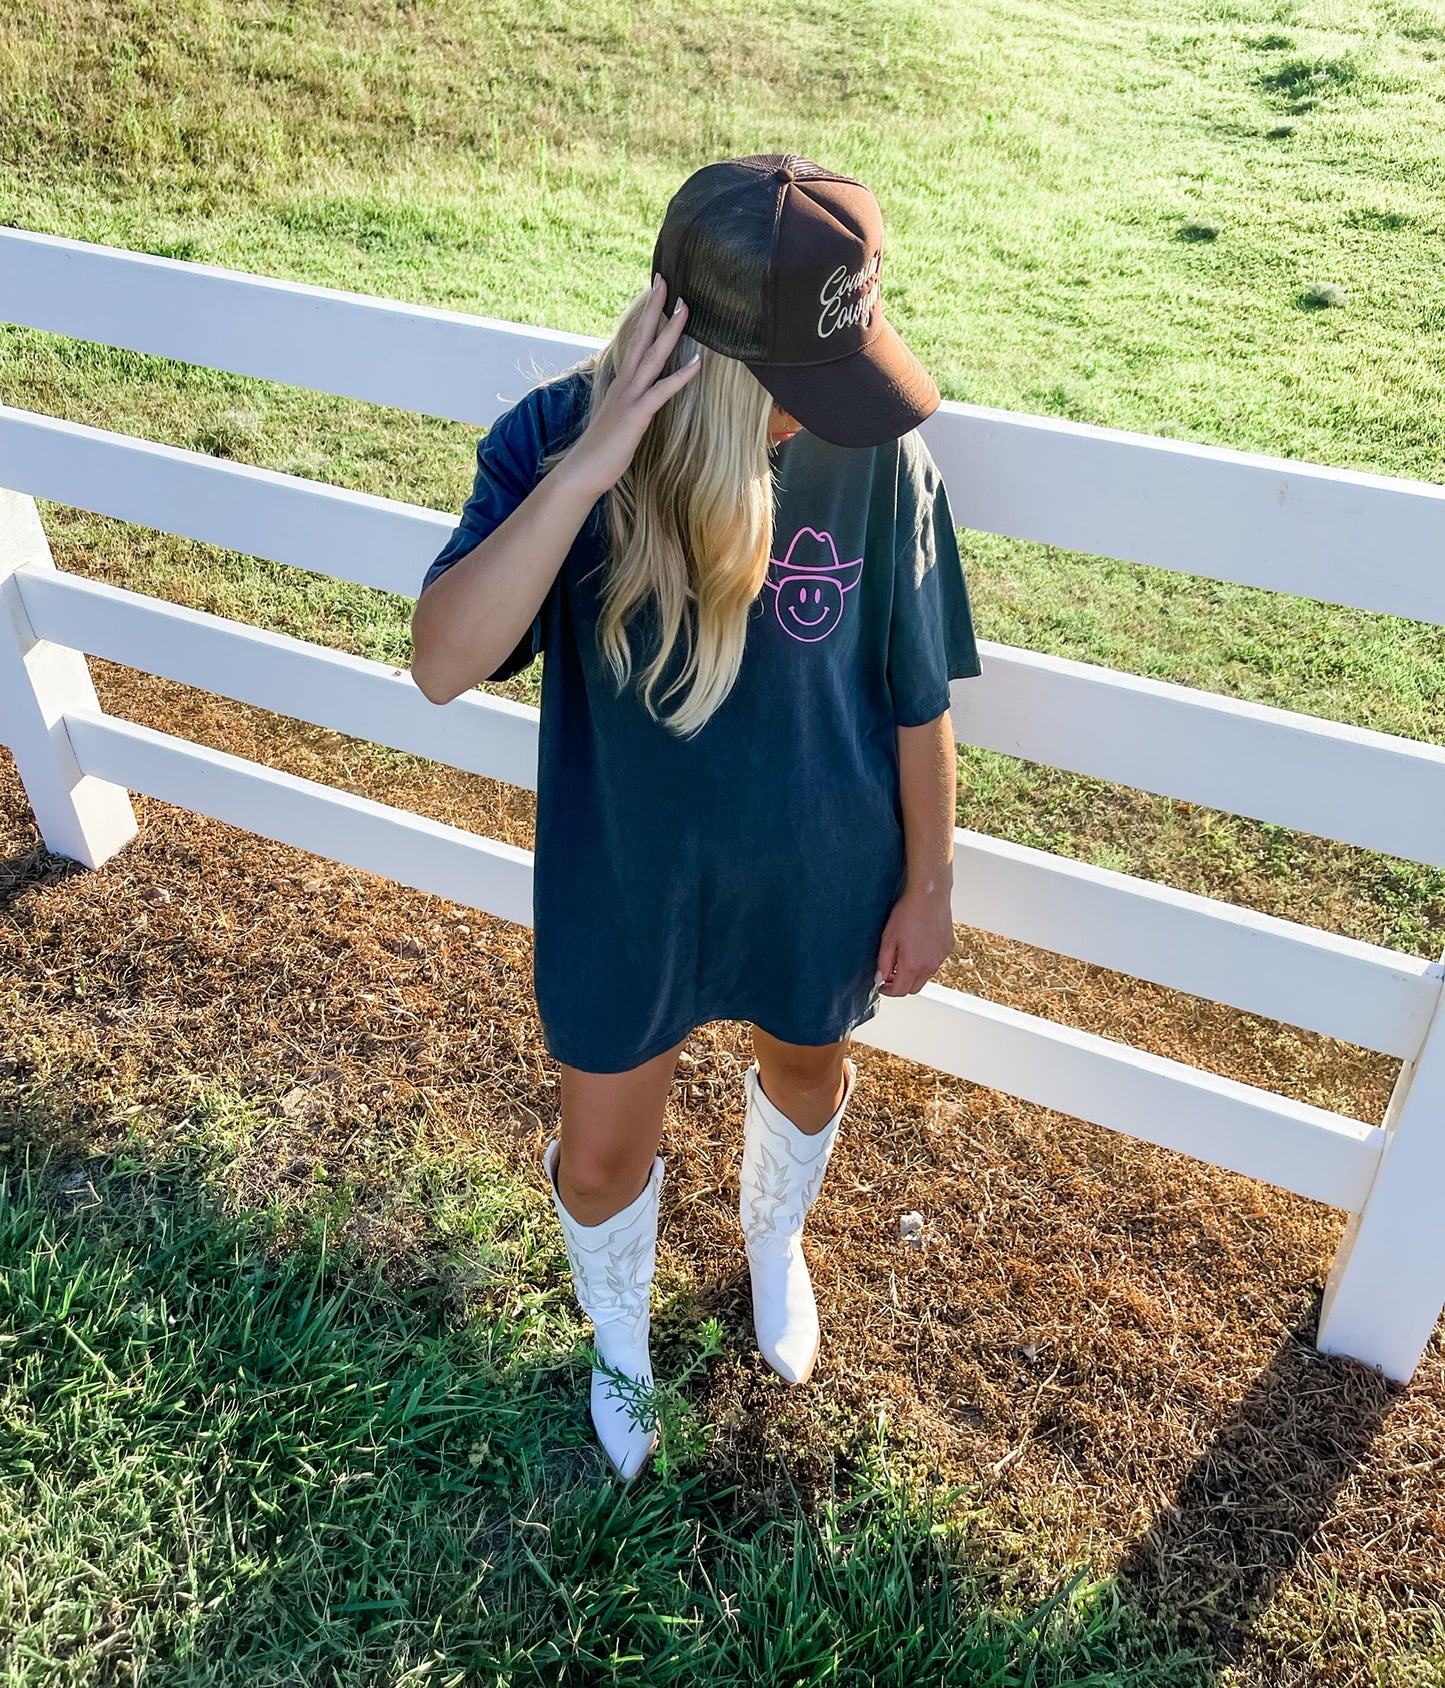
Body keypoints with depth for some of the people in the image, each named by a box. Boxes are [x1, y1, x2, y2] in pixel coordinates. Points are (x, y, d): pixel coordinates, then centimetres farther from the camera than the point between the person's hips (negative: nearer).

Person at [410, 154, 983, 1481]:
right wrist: (584, 474, -42)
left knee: (805, 1077, 28)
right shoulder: (556, 439, -21)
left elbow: (915, 695, -8)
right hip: (627, 885, 0)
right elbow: (444, 664, -32)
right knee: (603, 1153, 18)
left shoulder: (876, 452, -20)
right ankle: (620, 1337, 55)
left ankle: (775, 1242, 66)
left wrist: (929, 887, 0)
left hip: (821, 881, 1)